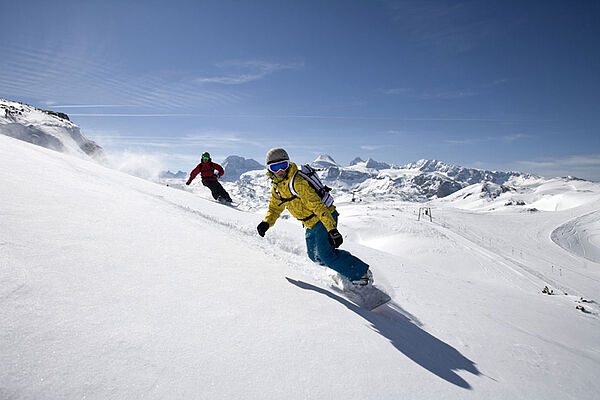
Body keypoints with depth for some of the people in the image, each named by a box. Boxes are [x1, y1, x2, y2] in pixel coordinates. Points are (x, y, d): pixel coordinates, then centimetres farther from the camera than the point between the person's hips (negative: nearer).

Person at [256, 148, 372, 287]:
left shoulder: (298, 182, -26)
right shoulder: (277, 187, 2)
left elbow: (317, 205, -31)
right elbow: (274, 209, 13)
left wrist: (332, 230, -36)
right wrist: (266, 223, -9)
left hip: (325, 218, -9)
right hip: (311, 225, 9)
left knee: (325, 254, -15)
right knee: (314, 255, 15)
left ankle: (361, 273, 0)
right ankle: (345, 264, 33)